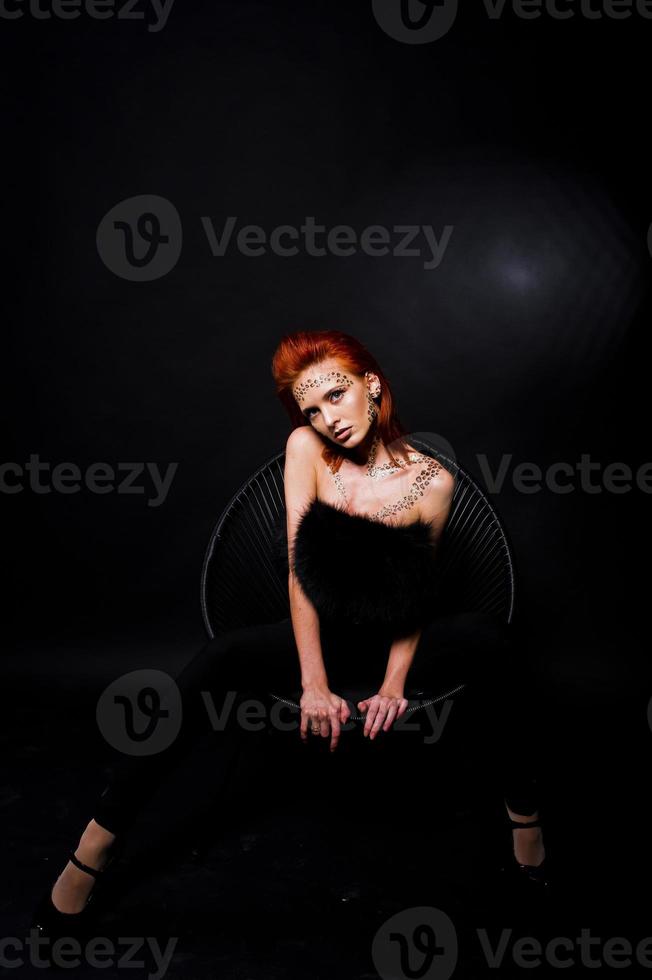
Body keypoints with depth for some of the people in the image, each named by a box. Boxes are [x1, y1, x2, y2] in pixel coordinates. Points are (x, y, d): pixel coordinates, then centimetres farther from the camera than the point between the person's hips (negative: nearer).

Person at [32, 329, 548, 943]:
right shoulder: (306, 447, -9)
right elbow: (299, 570, -14)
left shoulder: (432, 481, -9)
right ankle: (96, 844, -20)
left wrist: (394, 685, -17)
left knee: (489, 637, -29)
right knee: (221, 658, -28)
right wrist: (314, 684, -20)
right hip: (323, 635, 0)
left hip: (395, 643, 0)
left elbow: (417, 593, -4)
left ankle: (523, 810, -12)